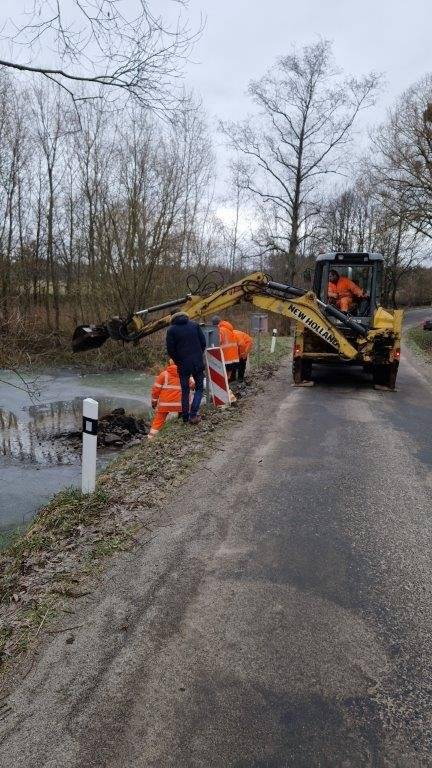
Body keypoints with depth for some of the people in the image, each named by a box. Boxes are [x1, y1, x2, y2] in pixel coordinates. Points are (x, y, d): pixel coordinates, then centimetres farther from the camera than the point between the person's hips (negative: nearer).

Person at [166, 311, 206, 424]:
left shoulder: (171, 330, 1)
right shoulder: (195, 325, 4)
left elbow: (170, 349, -3)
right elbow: (203, 342, 2)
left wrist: (178, 361, 11)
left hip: (183, 364, 0)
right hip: (198, 363, 0)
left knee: (185, 391, 10)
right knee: (199, 388, 10)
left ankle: (185, 418, 12)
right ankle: (193, 414, -4)